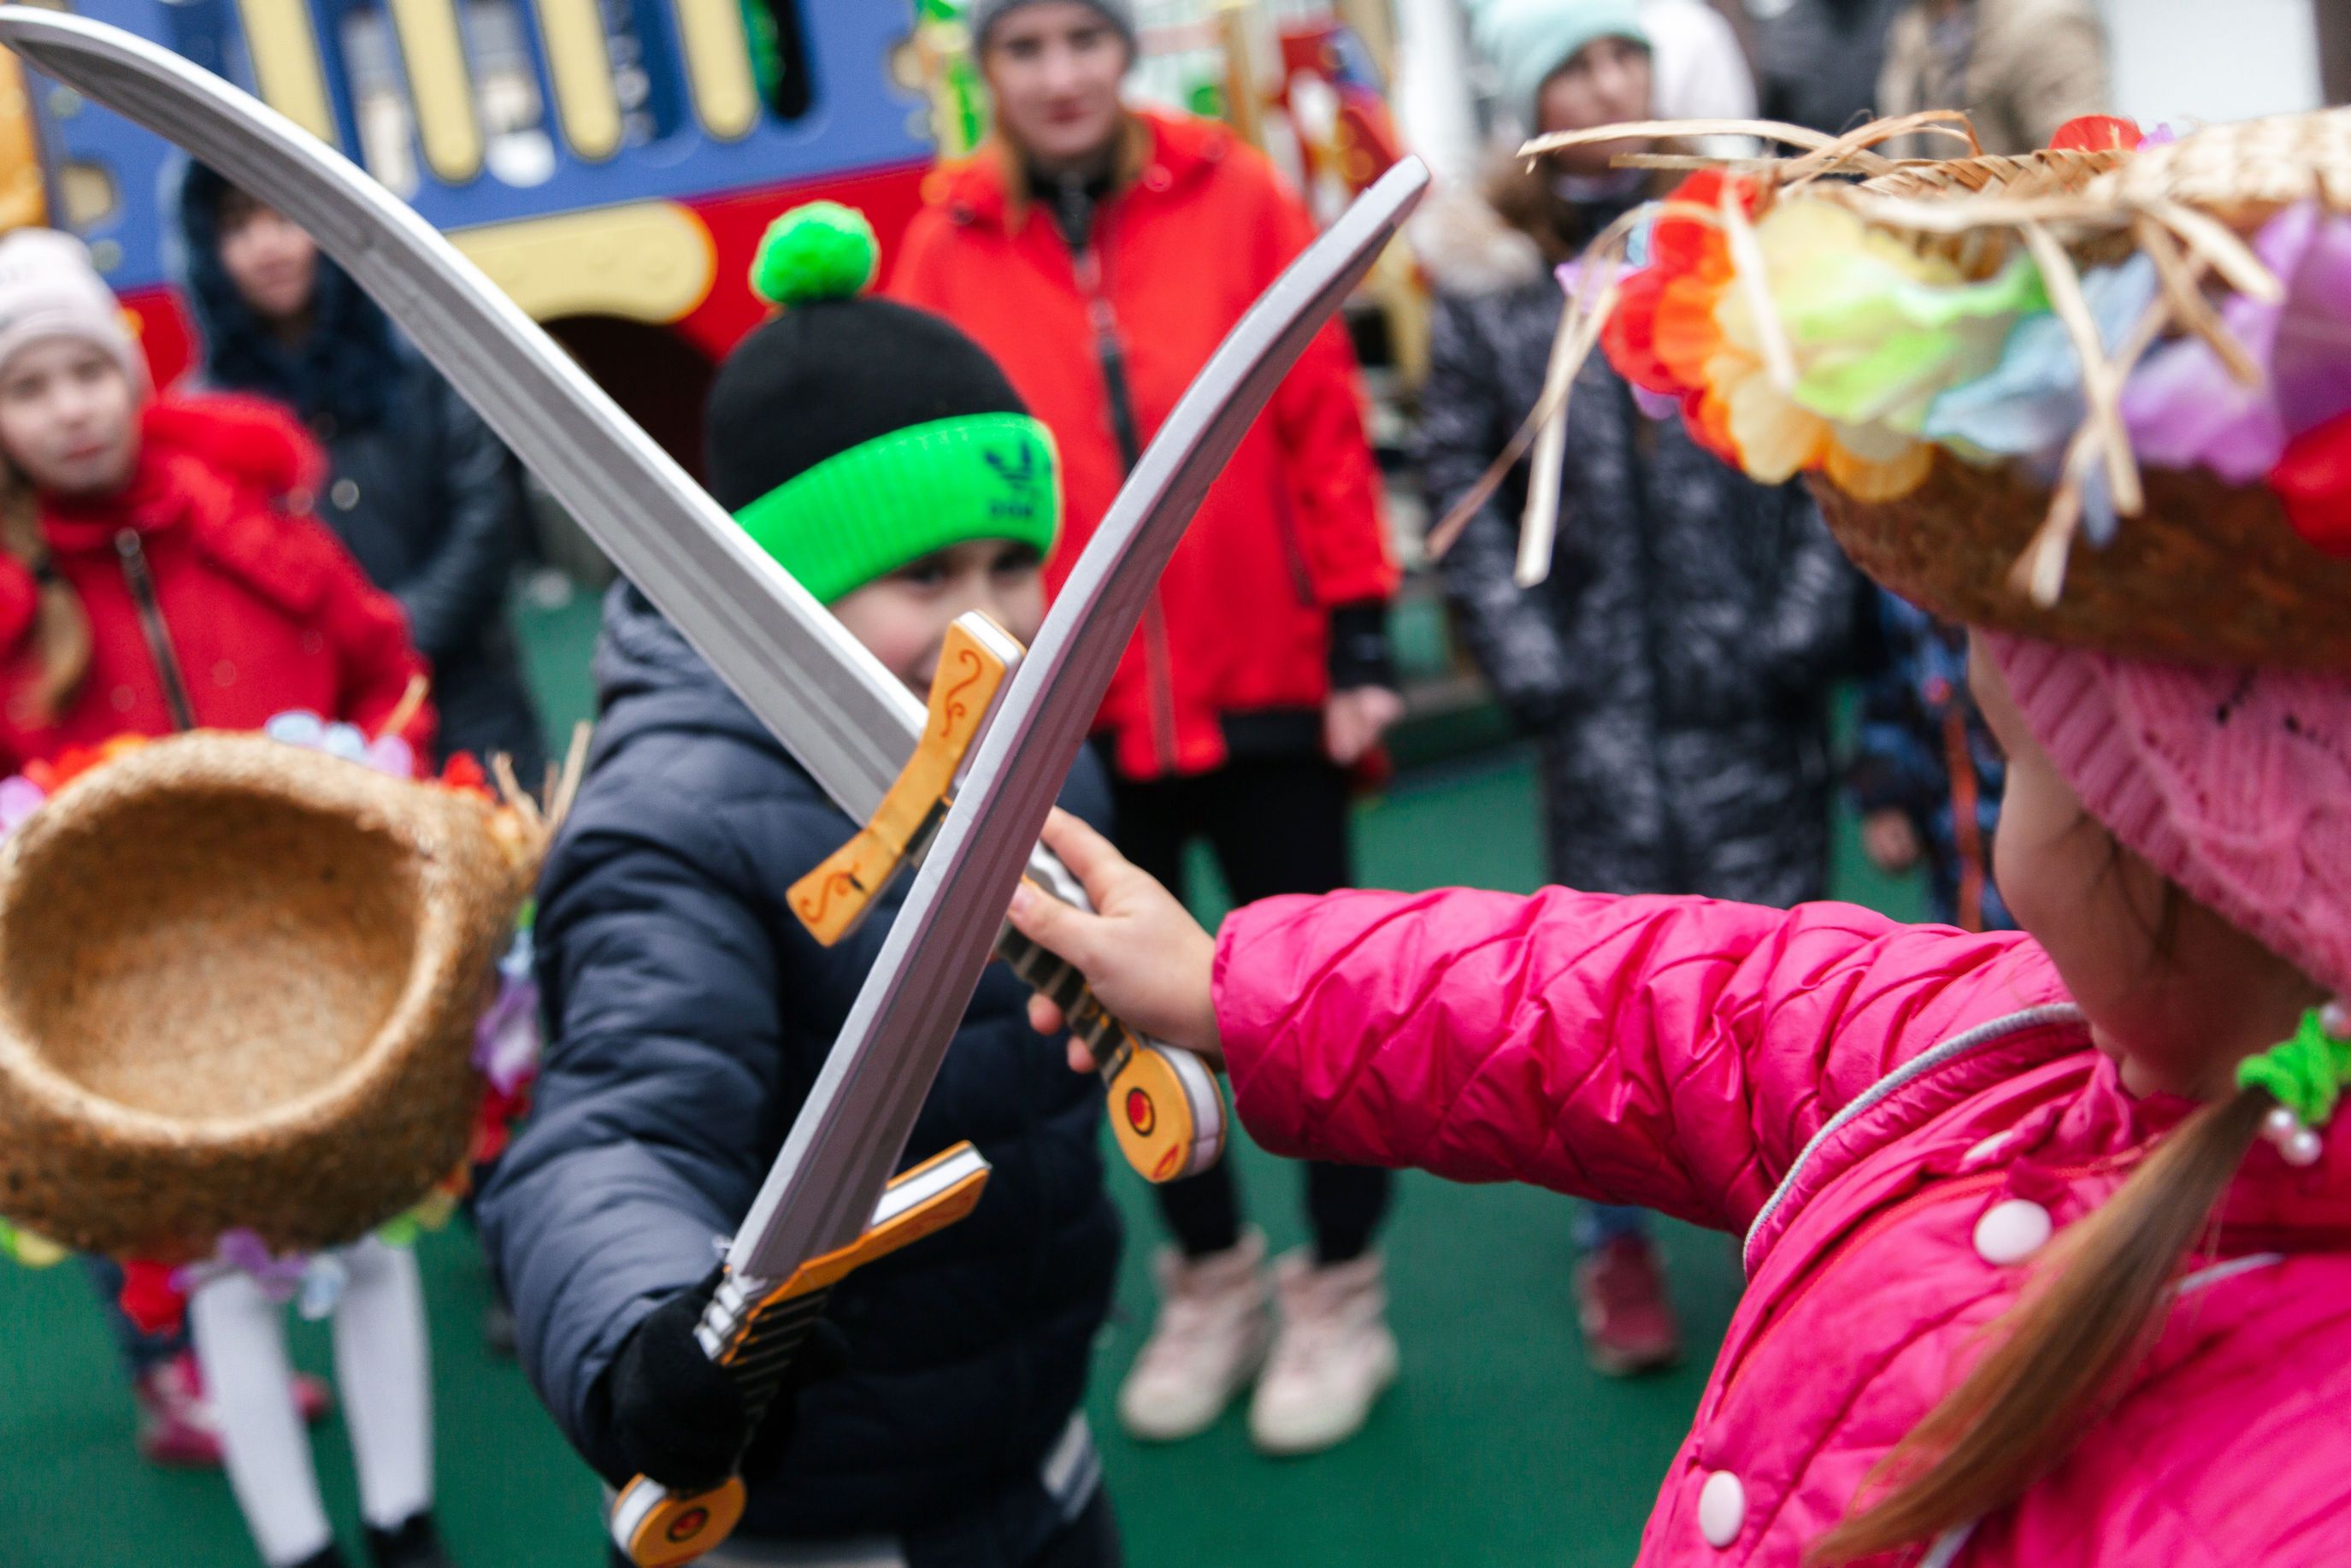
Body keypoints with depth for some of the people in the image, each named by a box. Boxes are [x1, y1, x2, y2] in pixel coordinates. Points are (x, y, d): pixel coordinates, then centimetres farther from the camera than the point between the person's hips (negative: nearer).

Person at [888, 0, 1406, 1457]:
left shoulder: (1235, 196, -4)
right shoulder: (951, 248, -3)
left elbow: (1324, 423, -4)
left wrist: (1359, 636, -6)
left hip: (1263, 685, -1)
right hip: (1072, 708, 2)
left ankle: (1340, 1293, 29)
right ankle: (1210, 1280, 37)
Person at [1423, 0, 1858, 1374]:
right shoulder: (1489, 269, 3)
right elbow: (1464, 489, 3)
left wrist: (1809, 618, -6)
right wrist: (1527, 663, -4)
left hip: (1753, 680, 0)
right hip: (1601, 688, 0)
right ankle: (1618, 1237, 22)